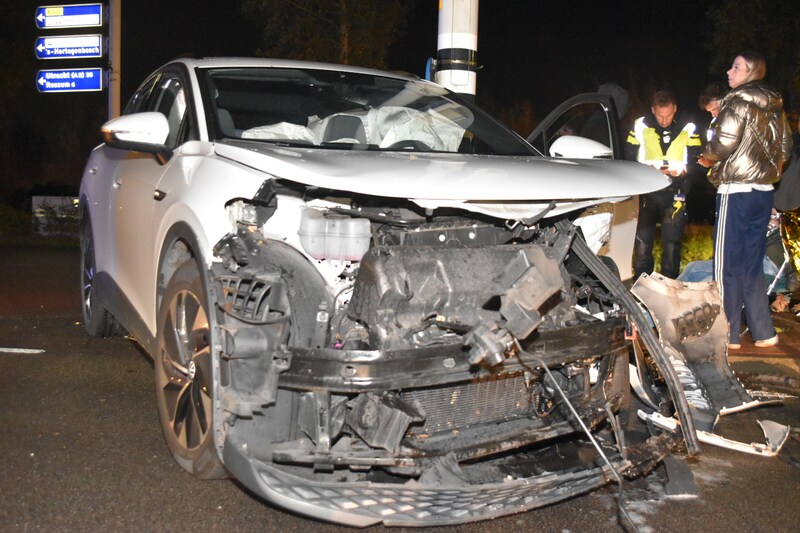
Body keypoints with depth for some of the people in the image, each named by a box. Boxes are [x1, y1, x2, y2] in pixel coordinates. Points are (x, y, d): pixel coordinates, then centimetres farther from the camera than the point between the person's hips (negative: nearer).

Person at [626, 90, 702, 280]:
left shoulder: (687, 128, 0)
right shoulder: (641, 125, 1)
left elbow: (695, 159, 4)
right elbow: (629, 156, 4)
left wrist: (682, 170, -16)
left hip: (675, 192, 0)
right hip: (647, 190, 0)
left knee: (672, 242, 4)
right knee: (642, 239, 1)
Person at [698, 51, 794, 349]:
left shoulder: (738, 101, -9)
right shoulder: (774, 105, 14)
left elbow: (725, 142, -19)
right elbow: (785, 147, 18)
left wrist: (707, 158, -1)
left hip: (737, 190, -8)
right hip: (764, 190, 8)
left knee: (726, 265, -1)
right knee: (751, 264, 14)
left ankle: (728, 335, 4)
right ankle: (763, 332, 15)